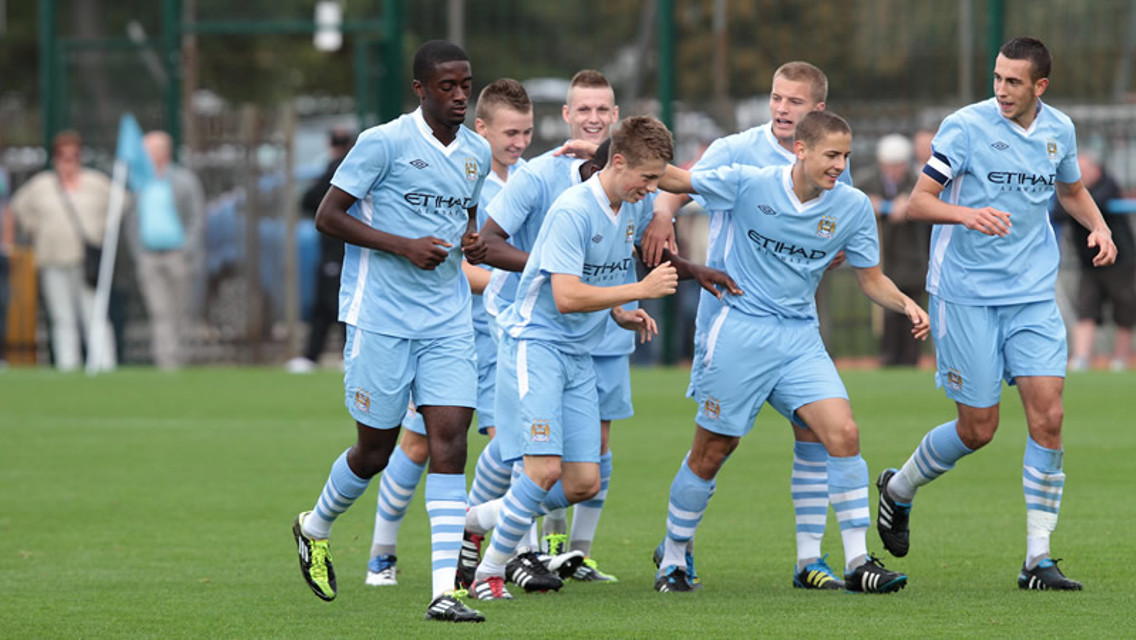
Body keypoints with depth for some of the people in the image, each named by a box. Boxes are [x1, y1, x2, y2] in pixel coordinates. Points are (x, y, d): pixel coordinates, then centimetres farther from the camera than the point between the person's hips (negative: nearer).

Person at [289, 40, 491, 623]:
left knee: (449, 440, -9)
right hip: (381, 317, -5)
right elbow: (328, 216, -9)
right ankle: (314, 527, 35)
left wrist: (471, 237, 4)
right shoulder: (385, 143, -9)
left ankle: (444, 592, -13)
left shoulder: (477, 152, 11)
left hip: (447, 320, 5)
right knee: (375, 449, 4)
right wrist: (404, 246, -17)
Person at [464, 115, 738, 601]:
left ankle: (475, 519, 19)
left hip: (580, 356, 8)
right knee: (545, 469, -19)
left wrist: (618, 314, 8)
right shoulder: (572, 211, -19)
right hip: (534, 344, -8)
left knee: (583, 484, 1)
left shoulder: (637, 206, 7)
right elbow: (566, 297, -25)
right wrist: (641, 291, -22)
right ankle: (489, 574, -4)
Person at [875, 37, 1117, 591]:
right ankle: (898, 489, 29)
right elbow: (919, 202, -11)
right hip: (966, 294, -4)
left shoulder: (1059, 130, 5)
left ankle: (1038, 560, -3)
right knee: (977, 429, -1)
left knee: (1047, 415, -8)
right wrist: (967, 215, -31)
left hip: (1033, 296, 4)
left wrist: (1098, 226, 5)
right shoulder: (965, 127, -10)